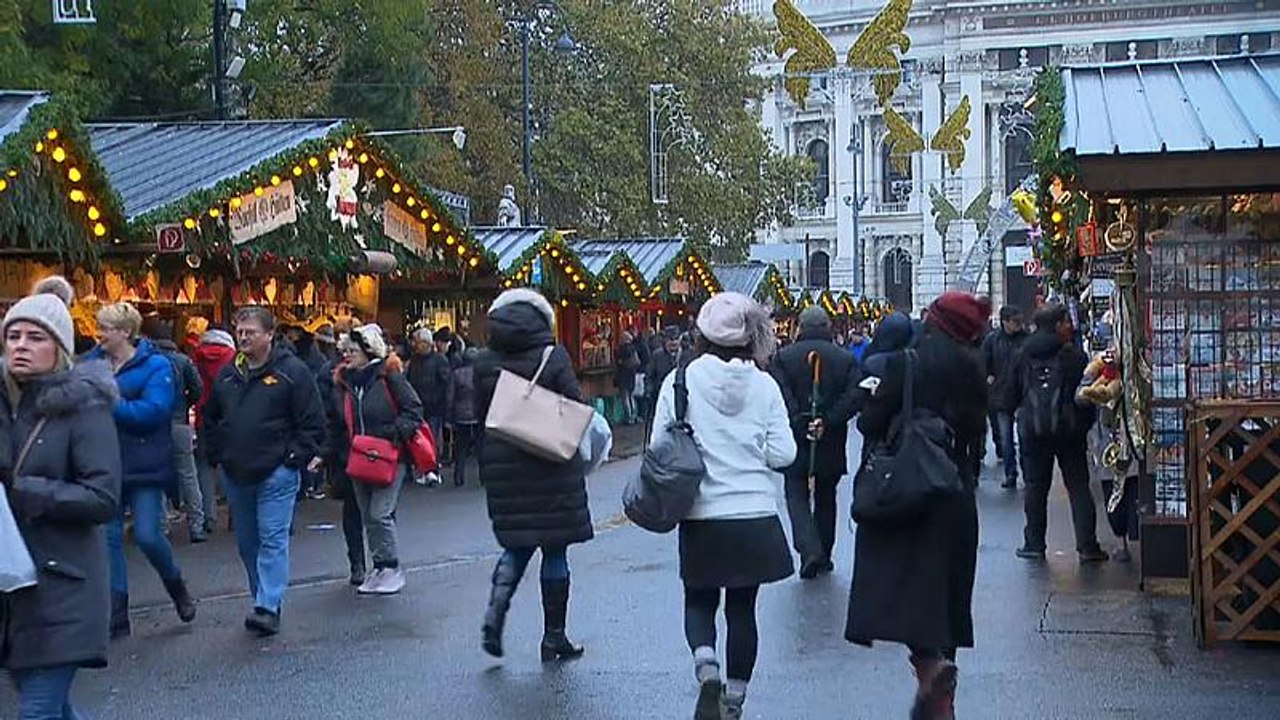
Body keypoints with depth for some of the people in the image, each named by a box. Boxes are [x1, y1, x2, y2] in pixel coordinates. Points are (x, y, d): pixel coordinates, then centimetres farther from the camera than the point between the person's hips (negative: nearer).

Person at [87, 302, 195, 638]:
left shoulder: (155, 366, -7)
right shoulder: (93, 362, 7)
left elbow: (153, 410, -19)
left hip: (143, 467, -5)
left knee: (147, 535, -8)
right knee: (109, 538, 6)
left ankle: (177, 588, 22)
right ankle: (117, 614, 15)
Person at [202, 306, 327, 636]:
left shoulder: (292, 372, -7)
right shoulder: (227, 375, 11)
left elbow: (313, 423, -7)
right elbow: (210, 419, 24)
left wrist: (296, 458, -12)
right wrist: (218, 455, 13)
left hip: (276, 475, -6)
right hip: (235, 475, 6)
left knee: (273, 540, -10)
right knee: (247, 544, 12)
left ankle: (268, 607, -11)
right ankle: (264, 600, 24)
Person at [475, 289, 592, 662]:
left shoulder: (485, 363, 2)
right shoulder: (553, 357, -8)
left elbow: (480, 415, 5)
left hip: (502, 464, 3)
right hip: (552, 465, -3)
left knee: (517, 545, 16)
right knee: (555, 549, 6)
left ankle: (494, 615, -4)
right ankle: (554, 637, 12)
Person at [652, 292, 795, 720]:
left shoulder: (680, 381, -7)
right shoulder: (764, 385, -4)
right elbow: (783, 454, -5)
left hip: (702, 517, -1)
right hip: (755, 516, 1)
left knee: (699, 601, 15)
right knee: (742, 608, 13)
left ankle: (706, 667, -11)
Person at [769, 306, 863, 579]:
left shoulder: (783, 357, -5)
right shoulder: (846, 358, 0)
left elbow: (780, 396, -16)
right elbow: (855, 396, -11)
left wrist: (799, 424, -16)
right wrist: (828, 421, -13)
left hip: (796, 442, -2)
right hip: (832, 444, 2)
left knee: (797, 497, 4)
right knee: (826, 498, 17)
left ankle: (810, 551, -16)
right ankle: (824, 556, 25)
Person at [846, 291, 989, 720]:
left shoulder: (903, 363, -11)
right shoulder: (970, 367, 3)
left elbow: (872, 423, -11)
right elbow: (977, 430, 11)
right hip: (955, 490, 5)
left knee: (903, 580, -4)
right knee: (944, 583, 13)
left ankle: (931, 664, -25)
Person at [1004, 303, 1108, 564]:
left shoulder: (1023, 356, 3)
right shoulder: (1074, 355, -5)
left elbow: (1011, 396, 7)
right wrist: (1086, 422, 9)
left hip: (1032, 428, 2)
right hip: (1068, 428, -2)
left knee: (1035, 486, 10)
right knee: (1078, 486, 4)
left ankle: (1034, 544, 11)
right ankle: (1087, 546, 2)